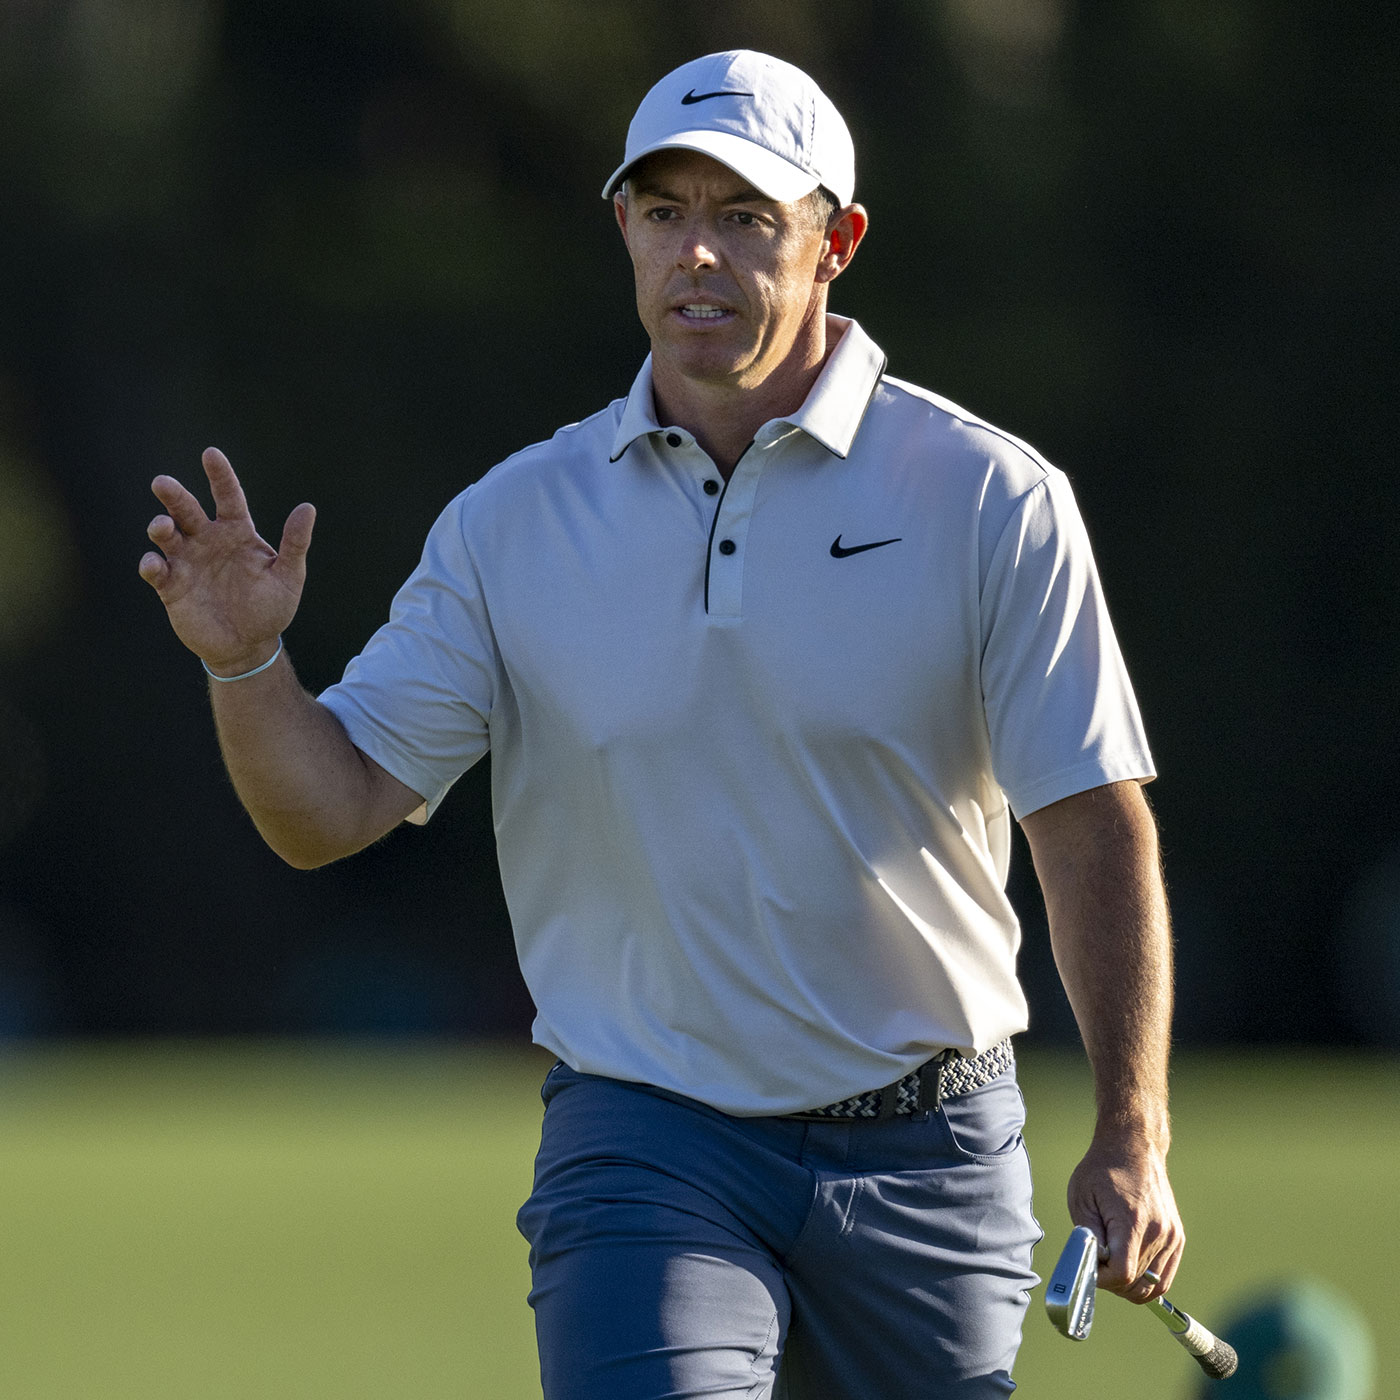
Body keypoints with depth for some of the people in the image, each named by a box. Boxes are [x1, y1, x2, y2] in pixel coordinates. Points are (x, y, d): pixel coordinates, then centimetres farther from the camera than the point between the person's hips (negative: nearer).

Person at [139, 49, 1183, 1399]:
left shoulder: (988, 500, -2)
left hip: (927, 1161, 0)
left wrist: (1131, 1137, -15)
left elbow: (1096, 828, -5)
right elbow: (330, 807, 0)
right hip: (645, 1139, 0)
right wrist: (246, 665, -21)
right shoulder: (513, 523, 3)